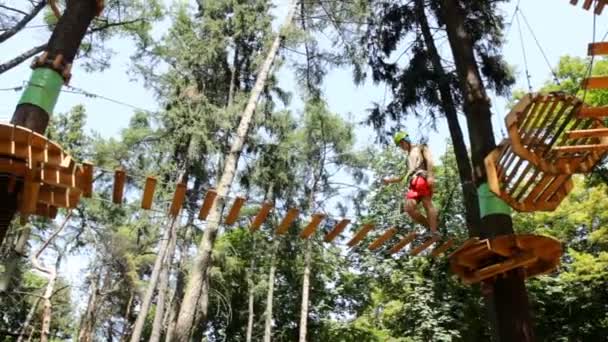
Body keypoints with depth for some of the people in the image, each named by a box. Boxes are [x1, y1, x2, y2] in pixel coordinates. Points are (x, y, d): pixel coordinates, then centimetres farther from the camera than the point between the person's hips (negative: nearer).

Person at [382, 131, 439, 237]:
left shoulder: (421, 147, 20)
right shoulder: (408, 157, 39)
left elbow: (429, 160, 1)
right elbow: (402, 177, 41)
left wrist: (430, 175, -15)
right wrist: (389, 180, 29)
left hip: (423, 177, -6)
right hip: (413, 183, 6)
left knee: (427, 204, -20)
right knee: (409, 208, -15)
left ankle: (434, 232, -27)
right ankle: (430, 227, -10)